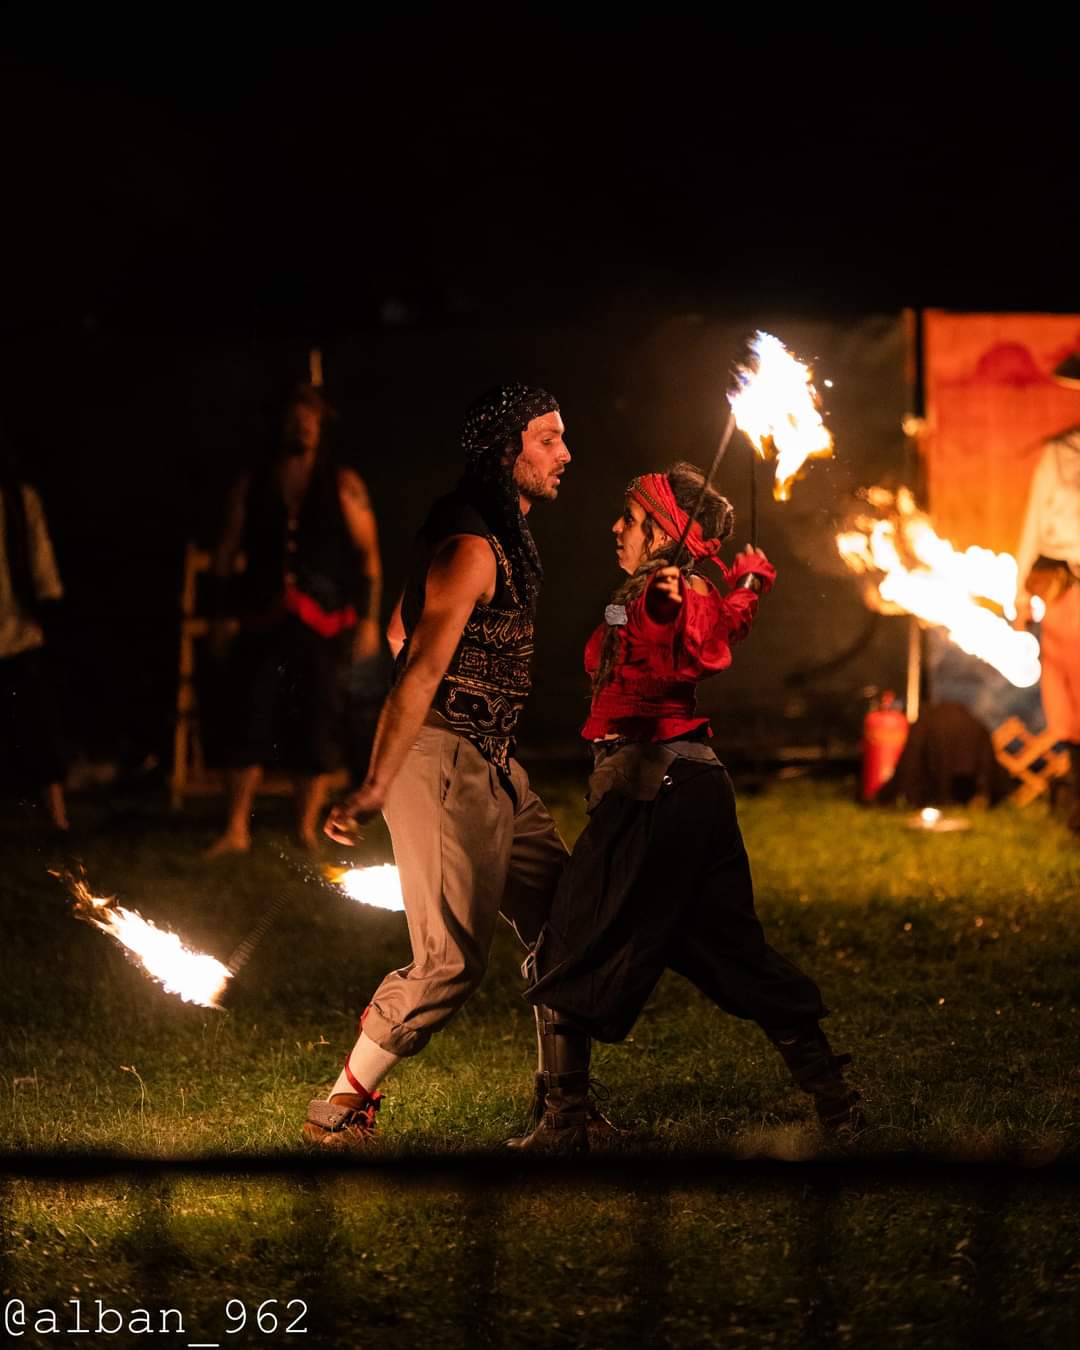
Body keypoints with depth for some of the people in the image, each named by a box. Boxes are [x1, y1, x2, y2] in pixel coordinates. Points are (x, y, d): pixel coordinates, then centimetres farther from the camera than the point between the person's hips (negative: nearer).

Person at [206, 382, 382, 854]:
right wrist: (219, 615, 7)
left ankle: (307, 832, 8)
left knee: (316, 728, -1)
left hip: (323, 624, -1)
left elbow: (368, 554, 3)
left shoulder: (342, 484, 5)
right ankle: (236, 830, 0)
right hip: (264, 620, 1)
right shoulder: (251, 485, 11)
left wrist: (368, 620, -6)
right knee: (249, 722, -5)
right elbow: (226, 552, 14)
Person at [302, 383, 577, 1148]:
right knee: (452, 959, -12)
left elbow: (401, 630, 25)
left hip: (491, 768, 10)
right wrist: (374, 790, -29)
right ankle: (340, 1110, -2)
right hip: (444, 765, -10)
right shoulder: (472, 547, -17)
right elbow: (418, 671, -24)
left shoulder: (506, 534, 15)